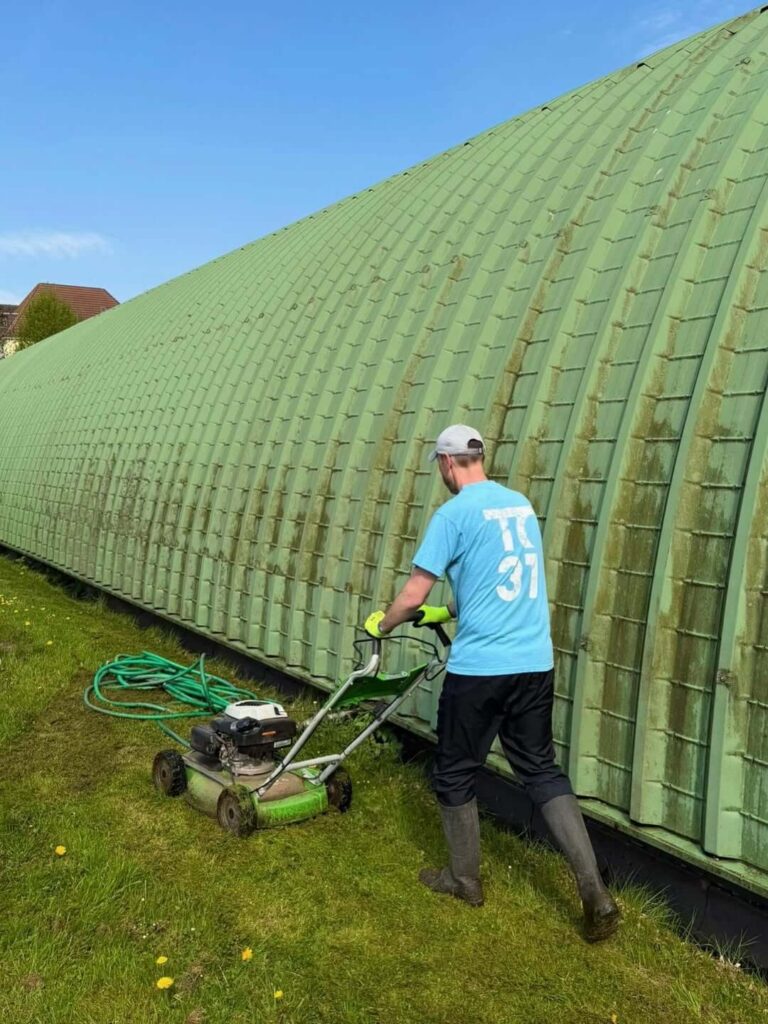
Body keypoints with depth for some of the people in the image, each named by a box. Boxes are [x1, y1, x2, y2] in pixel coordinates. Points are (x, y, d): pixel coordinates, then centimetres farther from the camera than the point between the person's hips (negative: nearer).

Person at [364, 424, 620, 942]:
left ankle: (466, 879, 29)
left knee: (455, 774, 13)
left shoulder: (454, 514, -10)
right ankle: (595, 891, 9)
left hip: (479, 667, -6)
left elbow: (412, 597, -8)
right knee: (543, 769, 15)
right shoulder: (521, 505, 11)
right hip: (535, 662, 7)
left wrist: (381, 624, 12)